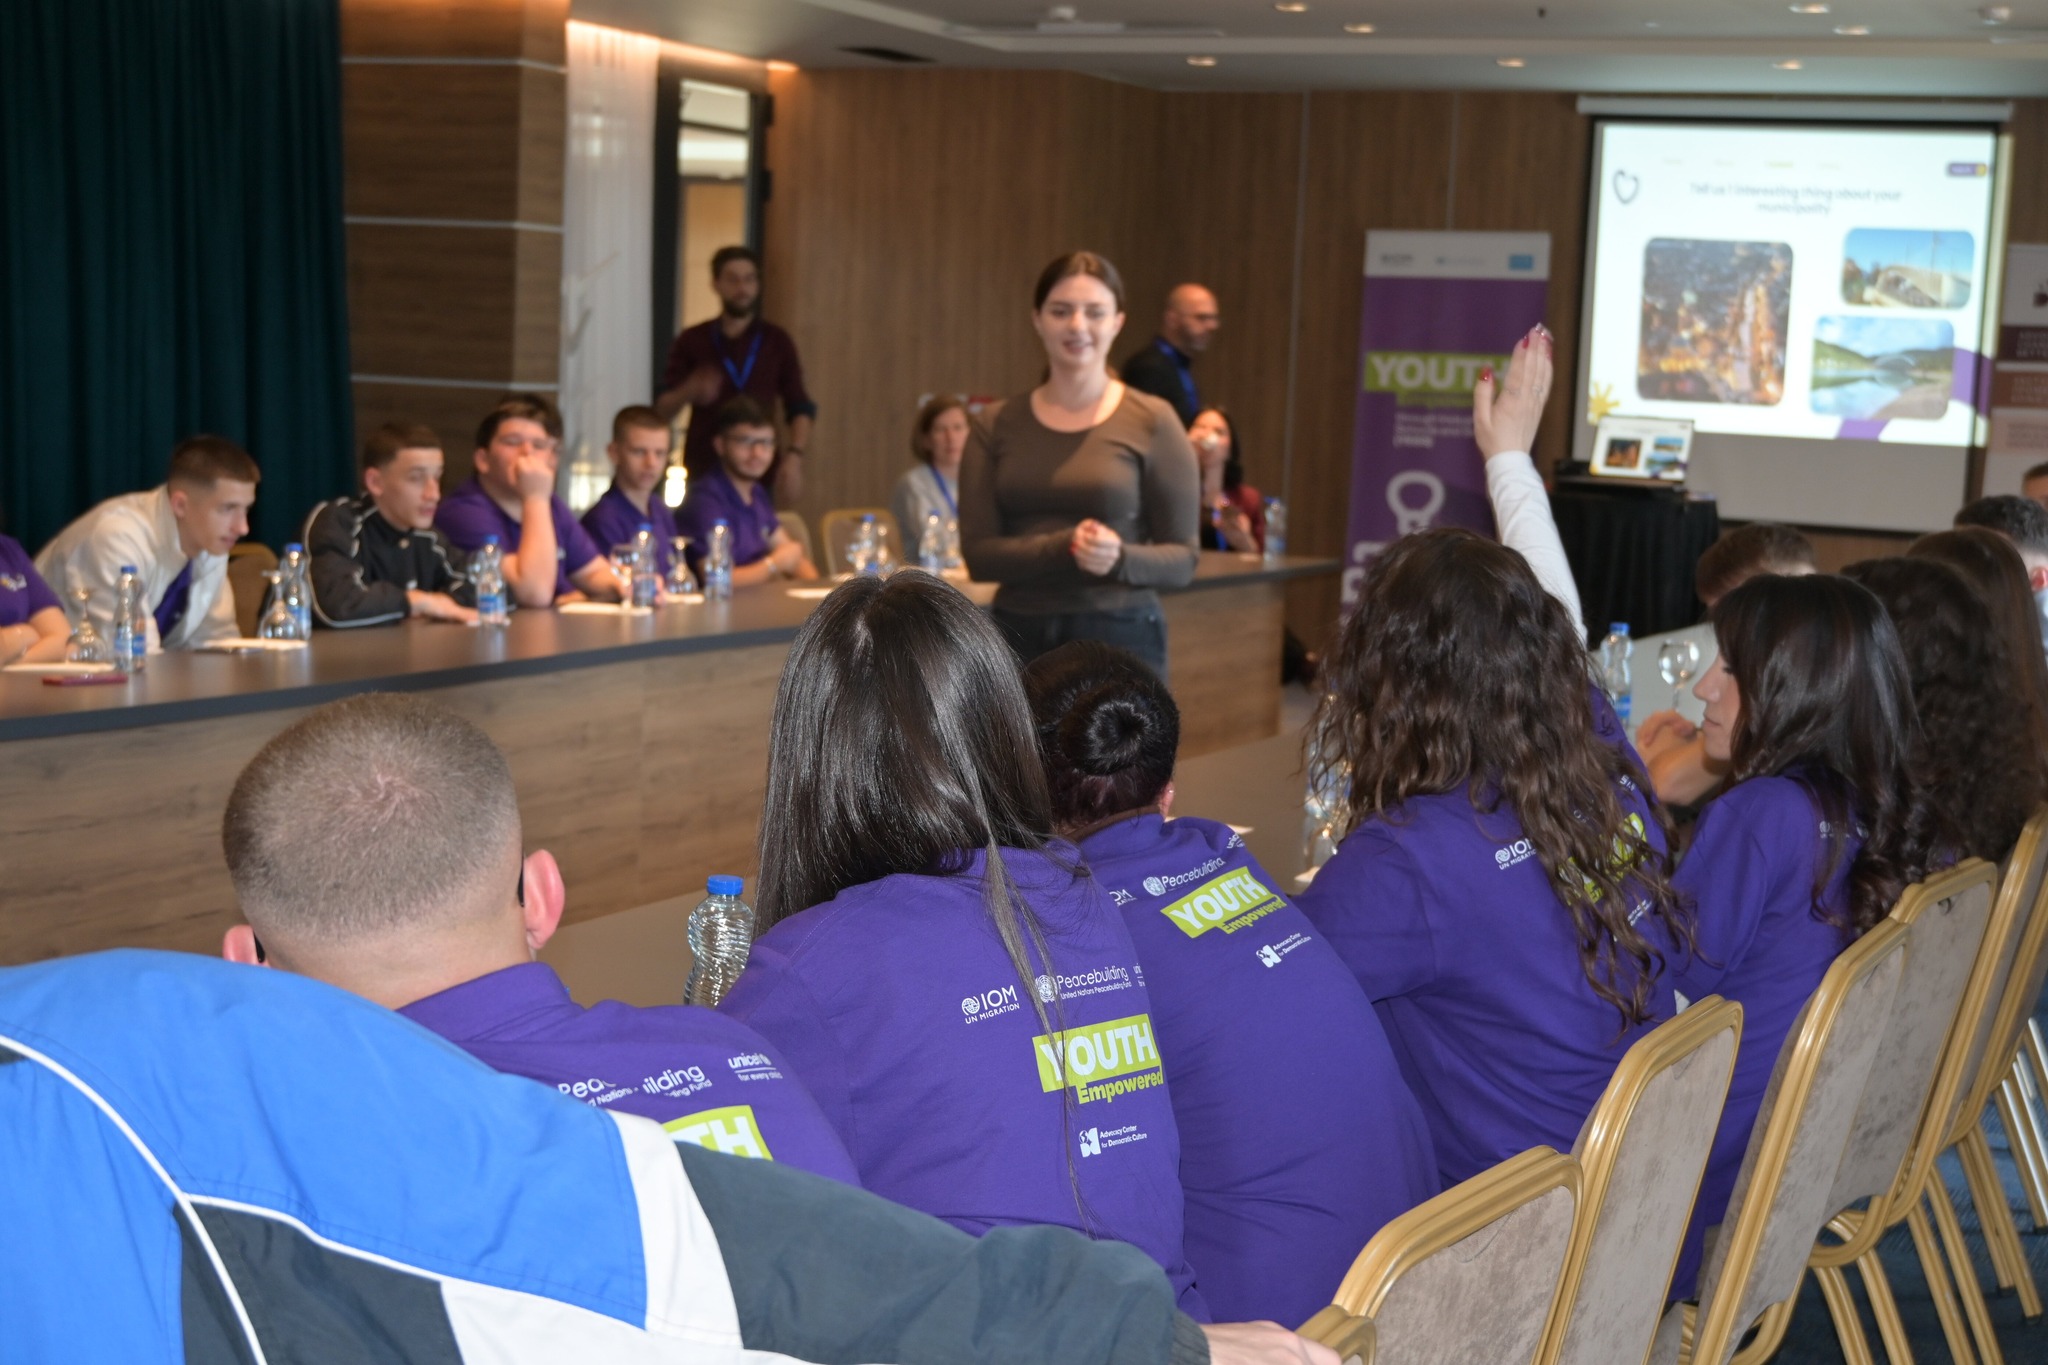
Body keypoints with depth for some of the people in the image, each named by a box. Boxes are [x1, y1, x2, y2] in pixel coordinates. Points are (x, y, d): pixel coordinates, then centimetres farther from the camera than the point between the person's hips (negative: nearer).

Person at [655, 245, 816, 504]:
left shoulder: (776, 342, 10)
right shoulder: (692, 341, 8)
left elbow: (800, 408, 8)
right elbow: (662, 409, 5)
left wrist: (794, 456, -8)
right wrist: (688, 392, -16)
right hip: (704, 472, 0)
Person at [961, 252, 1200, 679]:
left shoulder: (1151, 421, -2)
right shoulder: (997, 425, 6)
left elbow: (1182, 559, -1)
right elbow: (978, 552, -1)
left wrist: (1120, 557, -22)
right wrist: (1063, 548, -18)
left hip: (1119, 642, -3)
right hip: (1019, 642, 3)